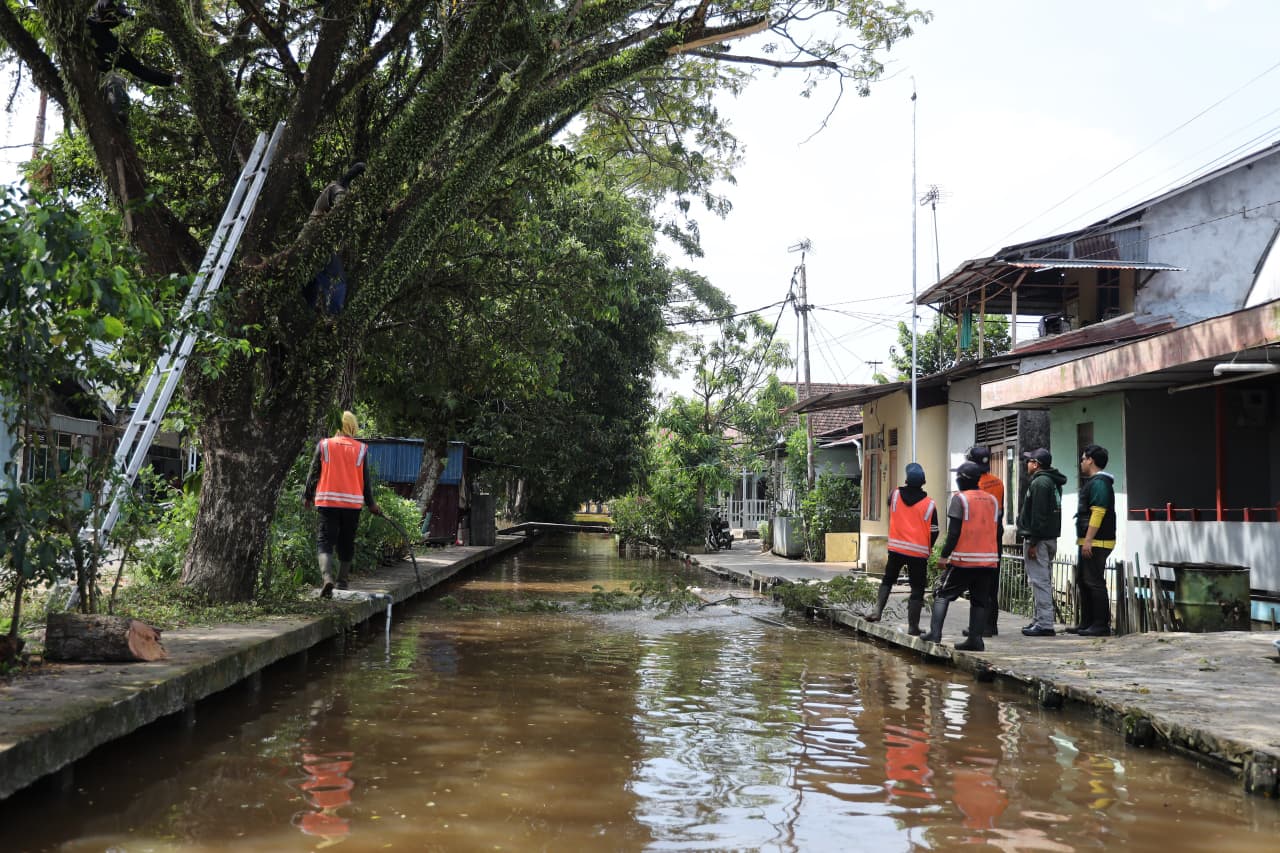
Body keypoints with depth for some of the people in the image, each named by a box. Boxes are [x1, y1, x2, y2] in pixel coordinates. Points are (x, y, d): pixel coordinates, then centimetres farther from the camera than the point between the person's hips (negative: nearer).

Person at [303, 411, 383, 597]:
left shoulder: (324, 446, 0)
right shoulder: (361, 449, 3)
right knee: (346, 544, 13)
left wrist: (307, 497, 17)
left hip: (328, 501, -1)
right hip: (353, 503, 1)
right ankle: (342, 582, 19)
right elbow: (366, 479, 7)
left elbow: (314, 473, 4)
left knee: (325, 542, -1)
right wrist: (371, 504, 18)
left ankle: (327, 578, -23)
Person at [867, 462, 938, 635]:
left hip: (896, 548, 2)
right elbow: (934, 532, -3)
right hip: (919, 551, -2)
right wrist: (928, 548, 14)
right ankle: (913, 626, 5)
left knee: (888, 580, 20)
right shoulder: (929, 504, -8)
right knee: (917, 588, 5)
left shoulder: (895, 494, -3)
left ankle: (877, 610, 4)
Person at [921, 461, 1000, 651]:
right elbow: (995, 530, 17)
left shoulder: (960, 498, -7)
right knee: (979, 601, 11)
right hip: (989, 559, 5)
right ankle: (975, 639, 7)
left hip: (964, 559, -5)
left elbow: (954, 532, -11)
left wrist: (945, 554, -6)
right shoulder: (992, 500, 12)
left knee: (943, 595, 4)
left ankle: (935, 633, -6)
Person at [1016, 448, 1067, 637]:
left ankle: (1044, 623, -10)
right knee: (1044, 580, 14)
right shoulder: (1053, 482, 18)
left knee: (1039, 581, -9)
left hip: (1039, 538, -11)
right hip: (1050, 537, 11)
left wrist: (1033, 541, -20)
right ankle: (1041, 620, 21)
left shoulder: (1039, 482, -14)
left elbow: (1038, 515, -20)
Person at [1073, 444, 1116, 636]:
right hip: (1088, 542, 11)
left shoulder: (1099, 483, -14)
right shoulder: (1092, 482, 20)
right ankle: (1087, 623, 20)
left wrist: (1088, 540, -24)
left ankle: (1101, 625, -4)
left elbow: (1097, 513, -22)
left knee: (1094, 582, -8)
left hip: (1096, 543, -11)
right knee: (1083, 581, 14)